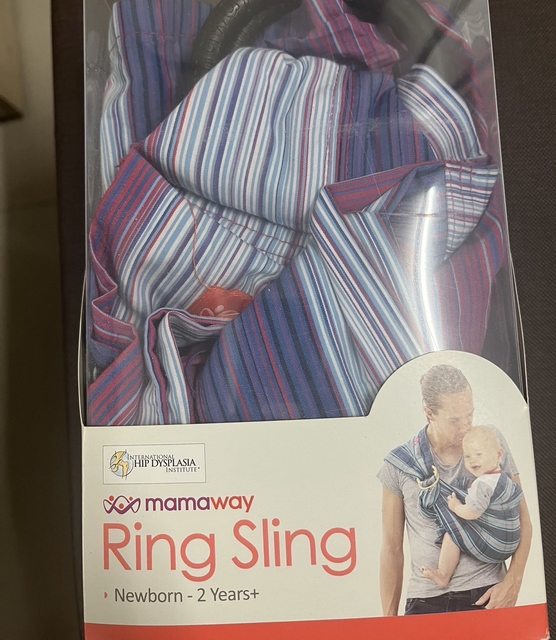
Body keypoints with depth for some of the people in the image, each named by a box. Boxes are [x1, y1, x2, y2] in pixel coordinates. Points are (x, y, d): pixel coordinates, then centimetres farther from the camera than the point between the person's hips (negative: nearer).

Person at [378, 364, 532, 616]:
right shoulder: (398, 464, -5)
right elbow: (392, 548, 2)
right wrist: (389, 618, 5)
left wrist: (512, 583, -7)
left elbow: (522, 521, 6)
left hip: (487, 594, 1)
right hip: (425, 600, 0)